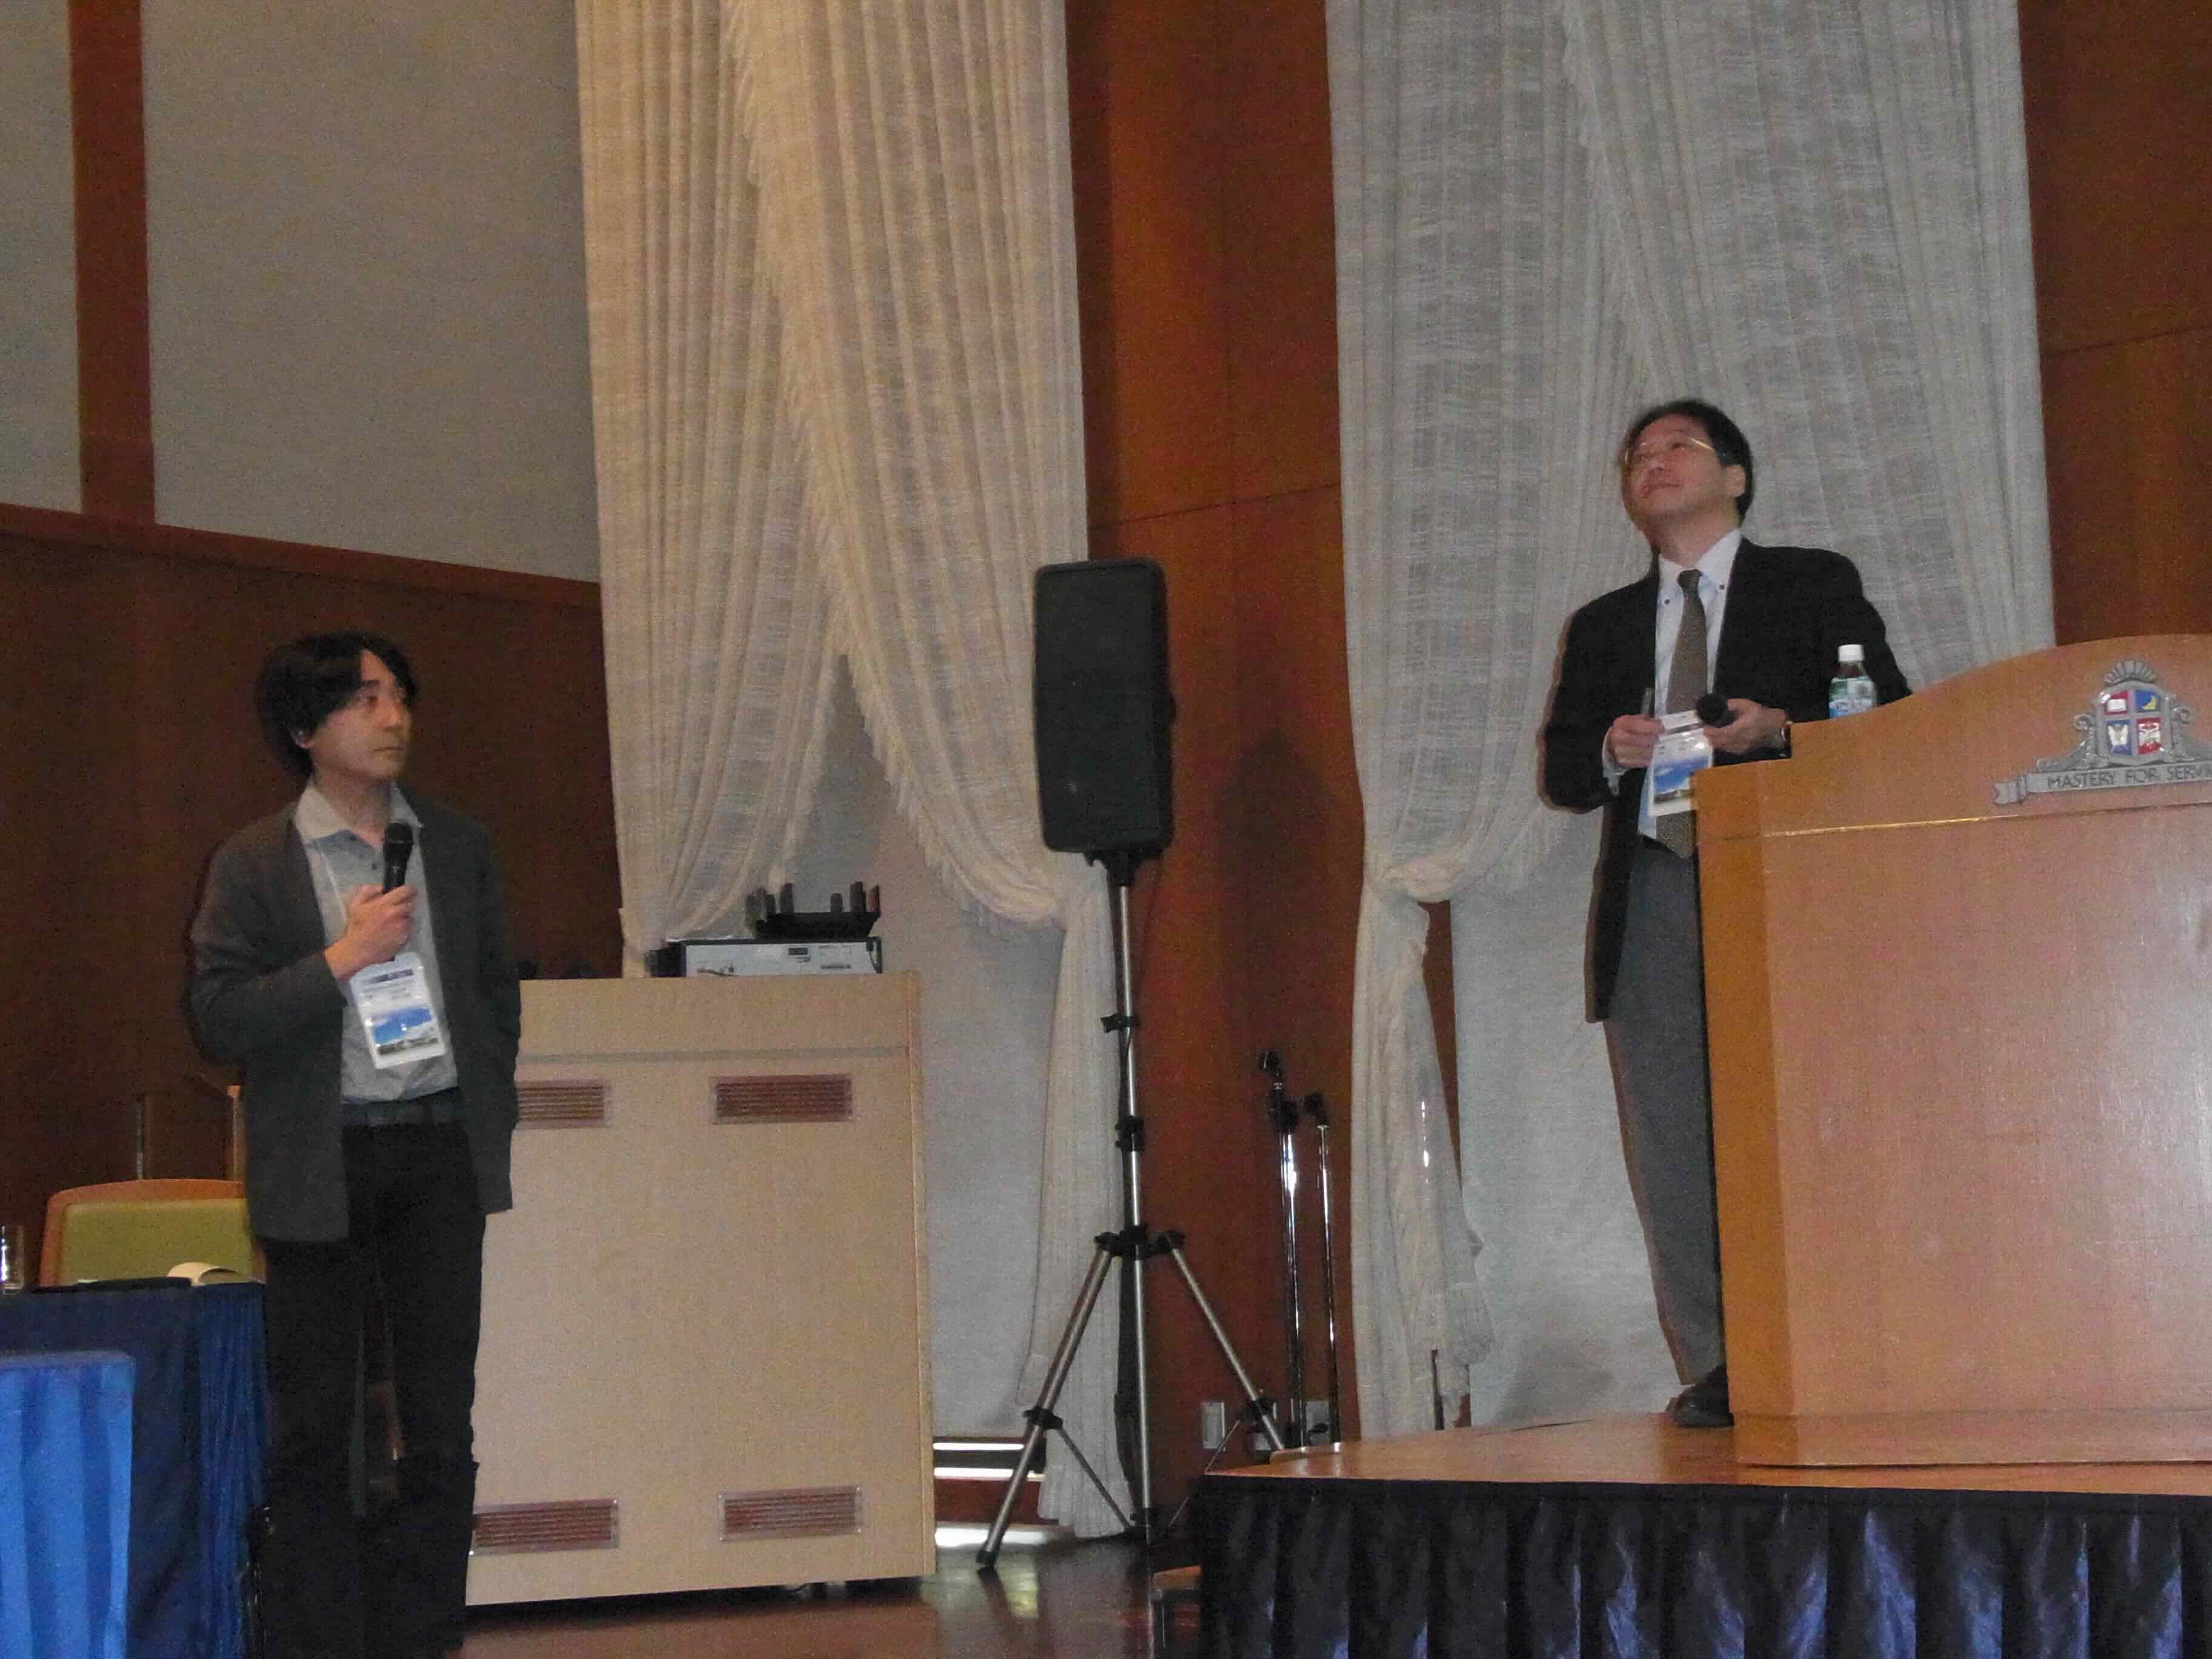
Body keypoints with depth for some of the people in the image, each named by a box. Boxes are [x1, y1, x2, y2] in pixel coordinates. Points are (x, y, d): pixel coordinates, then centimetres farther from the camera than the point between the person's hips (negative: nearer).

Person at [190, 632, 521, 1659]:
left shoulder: (456, 846, 10)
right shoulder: (253, 864, -1)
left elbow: (497, 989, 16)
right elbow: (218, 1017, -8)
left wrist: (492, 1119, 9)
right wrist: (341, 960, -16)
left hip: (440, 1151, 3)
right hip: (319, 1164, -3)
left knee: (441, 1420, 2)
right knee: (313, 1427, 3)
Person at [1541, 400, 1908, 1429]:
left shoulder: (1814, 585, 13)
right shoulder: (1603, 626, 24)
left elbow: (1888, 718, 4)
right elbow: (1561, 770, 18)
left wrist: (1781, 730, -13)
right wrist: (1611, 752, -4)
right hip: (1654, 896, 3)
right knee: (1674, 1145, -3)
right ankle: (1713, 1370, 0)